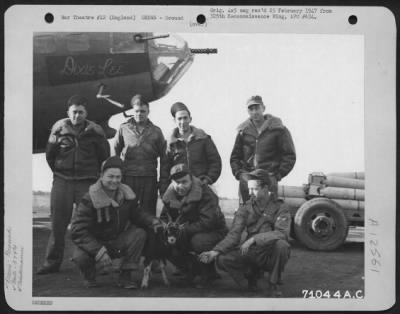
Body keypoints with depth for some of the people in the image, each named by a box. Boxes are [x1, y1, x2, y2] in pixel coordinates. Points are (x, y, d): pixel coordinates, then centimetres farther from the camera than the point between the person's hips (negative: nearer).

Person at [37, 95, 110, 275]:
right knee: (58, 221, 0)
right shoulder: (59, 129, 2)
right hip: (62, 181, 1)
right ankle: (52, 262, 7)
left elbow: (104, 156, 9)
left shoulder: (95, 131, 0)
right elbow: (50, 154, 13)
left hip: (87, 182, -1)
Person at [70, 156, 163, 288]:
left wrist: (152, 221, -17)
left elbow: (136, 214, 7)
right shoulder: (89, 199, -21)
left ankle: (125, 276, -9)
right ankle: (89, 274, 4)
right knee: (81, 256, -36)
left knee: (139, 233, -22)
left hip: (118, 241, 5)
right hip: (94, 242, -4)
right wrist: (98, 251, -39)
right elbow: (78, 231, -26)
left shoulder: (127, 194, -5)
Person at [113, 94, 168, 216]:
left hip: (149, 179, 0)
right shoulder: (124, 129, 7)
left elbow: (163, 158, 8)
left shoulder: (156, 131, 8)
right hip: (127, 177, 0)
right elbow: (115, 153, 9)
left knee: (148, 212, 4)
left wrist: (163, 181, 2)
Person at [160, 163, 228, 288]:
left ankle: (208, 274, -9)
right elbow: (164, 218, 9)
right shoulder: (170, 196, -1)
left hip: (213, 231, -6)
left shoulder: (204, 193, -21)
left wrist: (184, 229, -29)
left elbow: (208, 222, -29)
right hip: (185, 236, 6)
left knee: (198, 241, -38)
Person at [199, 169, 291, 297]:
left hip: (271, 255, -2)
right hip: (252, 254, 2)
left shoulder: (280, 208, -7)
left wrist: (254, 239, -32)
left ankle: (273, 284, -10)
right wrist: (215, 251, -21)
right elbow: (233, 235, -6)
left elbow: (282, 233, -25)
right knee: (222, 260, -21)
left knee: (281, 244, -35)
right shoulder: (246, 208, 2)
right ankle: (252, 273, 7)